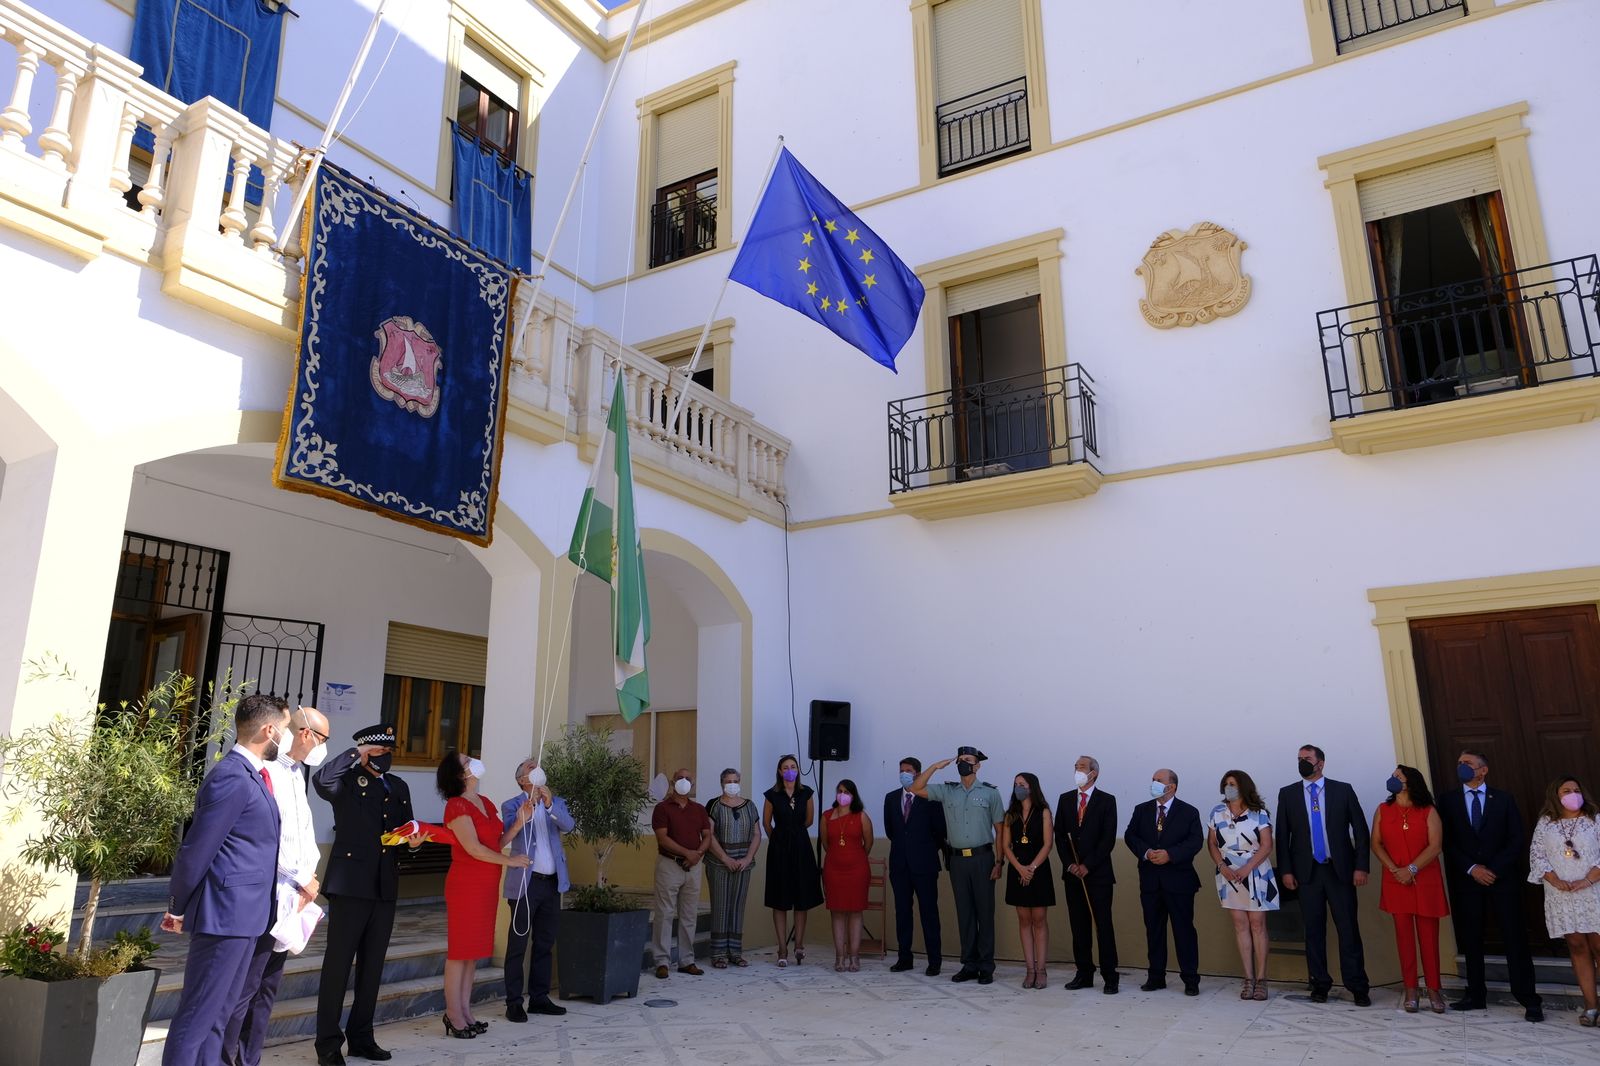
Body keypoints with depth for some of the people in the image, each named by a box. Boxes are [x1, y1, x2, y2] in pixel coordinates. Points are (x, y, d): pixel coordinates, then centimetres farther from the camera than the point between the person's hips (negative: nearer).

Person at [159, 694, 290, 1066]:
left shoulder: (252, 774, 11)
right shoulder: (232, 778, -19)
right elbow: (195, 850, -17)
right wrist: (178, 909, -7)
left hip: (246, 914, 10)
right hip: (226, 914, -10)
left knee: (218, 1012, 17)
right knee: (199, 1013, 0)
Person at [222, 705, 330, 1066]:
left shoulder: (297, 772, 14)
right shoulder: (268, 770, -15)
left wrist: (307, 879, 5)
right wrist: (304, 878, -12)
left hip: (291, 896, 9)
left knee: (267, 988, 15)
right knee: (245, 986, -3)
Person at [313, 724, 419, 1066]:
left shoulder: (398, 787, 13)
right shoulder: (348, 782, -6)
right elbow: (320, 780, -29)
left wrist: (413, 841, -2)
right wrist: (357, 753, -23)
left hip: (384, 887, 6)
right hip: (350, 885, -6)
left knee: (372, 966, 13)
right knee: (338, 964, -1)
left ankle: (361, 1037, 24)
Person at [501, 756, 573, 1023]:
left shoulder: (556, 802, 8)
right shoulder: (512, 805, -2)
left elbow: (568, 825, -10)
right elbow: (506, 836, -17)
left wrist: (549, 804, -27)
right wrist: (523, 817, -36)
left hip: (552, 882, 4)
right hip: (525, 883, -4)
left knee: (545, 943, 11)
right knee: (518, 944, 0)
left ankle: (539, 998, 20)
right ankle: (514, 1002, 7)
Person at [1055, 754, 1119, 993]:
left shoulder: (1107, 801, -2)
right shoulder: (1065, 799, 10)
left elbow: (1108, 838, -7)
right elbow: (1060, 835, 8)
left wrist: (1087, 865, -12)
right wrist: (1069, 864, -5)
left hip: (1098, 873, -4)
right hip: (1072, 873, 4)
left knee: (1104, 926, -2)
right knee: (1079, 926, 7)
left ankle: (1109, 977, 4)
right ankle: (1084, 974, 15)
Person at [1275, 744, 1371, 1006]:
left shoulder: (1343, 790, 3)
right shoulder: (1287, 794, 6)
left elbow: (1360, 830, 2)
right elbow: (1282, 835, 6)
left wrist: (1361, 866, -5)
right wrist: (1286, 870, -1)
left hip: (1340, 870, -1)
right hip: (1307, 871, 1)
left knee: (1348, 928, -1)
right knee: (1314, 930, 6)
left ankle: (1357, 987, 8)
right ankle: (1319, 984, 15)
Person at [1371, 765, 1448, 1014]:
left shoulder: (1428, 812, 0)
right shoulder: (1383, 810, 8)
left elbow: (1435, 846, -8)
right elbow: (1376, 843, 5)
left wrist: (1411, 869, -14)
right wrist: (1394, 869, -9)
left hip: (1426, 882, -2)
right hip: (1395, 882, 2)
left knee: (1428, 935, 1)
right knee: (1404, 935, 3)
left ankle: (1434, 989, 11)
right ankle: (1410, 990, 8)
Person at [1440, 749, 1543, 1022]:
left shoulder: (1504, 799, 7)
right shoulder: (1448, 800, 7)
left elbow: (1517, 841, 0)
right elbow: (1447, 842, 3)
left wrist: (1494, 869, -9)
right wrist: (1472, 869, -9)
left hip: (1503, 878, -1)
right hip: (1465, 880, 1)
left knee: (1514, 938, -1)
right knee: (1470, 939, 3)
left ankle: (1528, 999, 5)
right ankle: (1475, 994, 11)